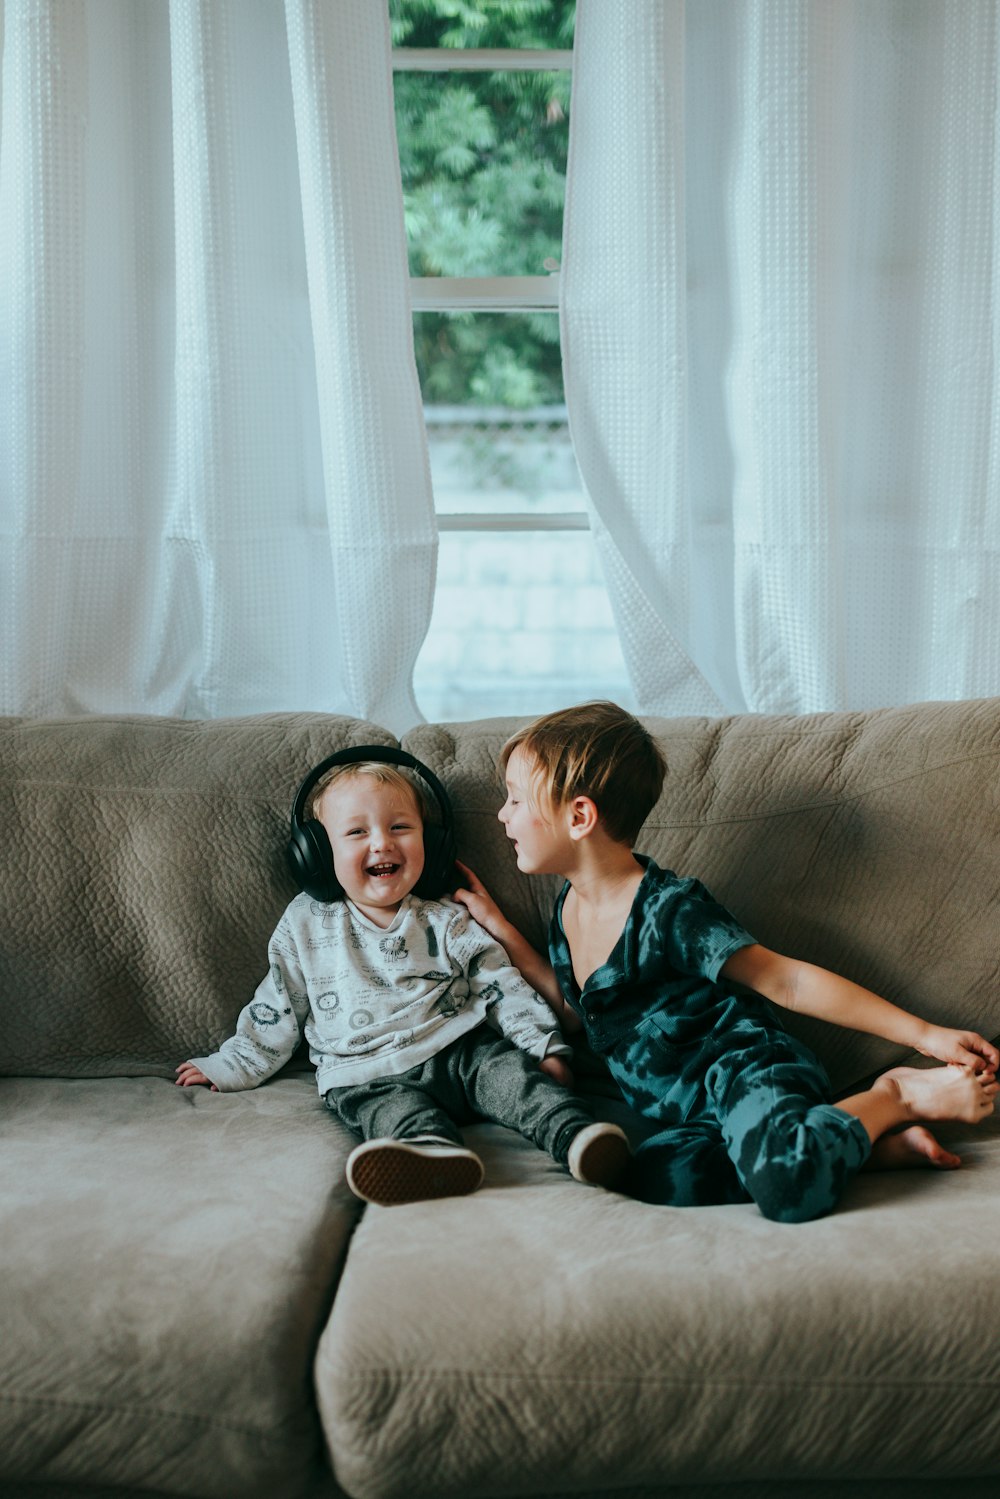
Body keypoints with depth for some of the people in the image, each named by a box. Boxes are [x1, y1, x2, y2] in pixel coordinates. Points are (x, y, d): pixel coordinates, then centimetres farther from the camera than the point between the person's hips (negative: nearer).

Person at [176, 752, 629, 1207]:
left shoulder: (447, 922, 13)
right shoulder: (306, 926, 14)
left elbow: (503, 988, 13)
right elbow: (276, 1010, 22)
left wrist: (545, 1048, 3)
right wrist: (232, 1066, 19)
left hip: (462, 1051, 2)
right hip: (370, 1077, -2)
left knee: (511, 1069, -26)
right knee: (397, 1110, -33)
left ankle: (574, 1133, -47)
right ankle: (436, 1153, -63)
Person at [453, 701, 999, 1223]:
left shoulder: (669, 911, -14)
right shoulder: (568, 908, 11)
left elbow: (788, 982, -13)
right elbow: (575, 1011, 24)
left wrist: (924, 1034, -16)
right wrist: (500, 931, 19)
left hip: (742, 1062, -7)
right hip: (686, 1107, 7)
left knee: (786, 1181, -40)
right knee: (658, 1175, -31)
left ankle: (894, 1097, -5)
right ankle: (863, 1143, -15)